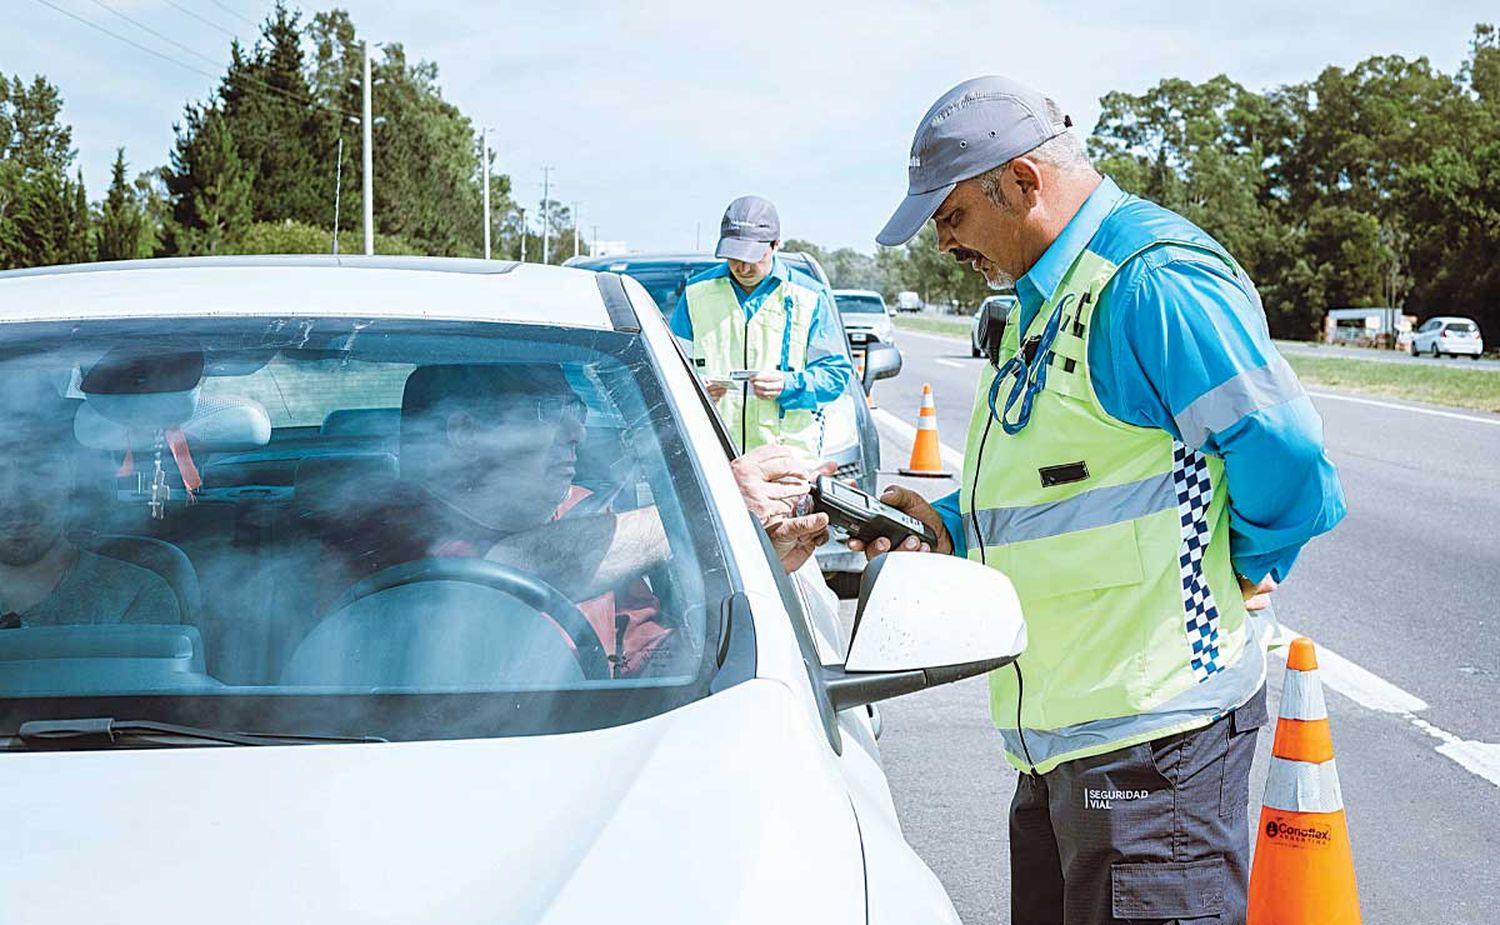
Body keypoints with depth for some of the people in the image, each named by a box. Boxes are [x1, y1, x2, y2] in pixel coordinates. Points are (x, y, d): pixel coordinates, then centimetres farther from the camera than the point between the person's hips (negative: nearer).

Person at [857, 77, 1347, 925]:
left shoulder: (1150, 280, -18)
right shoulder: (1045, 298, 16)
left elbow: (1290, 463, -22)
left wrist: (1244, 574, -6)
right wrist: (945, 527, 10)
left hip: (1151, 728, -10)